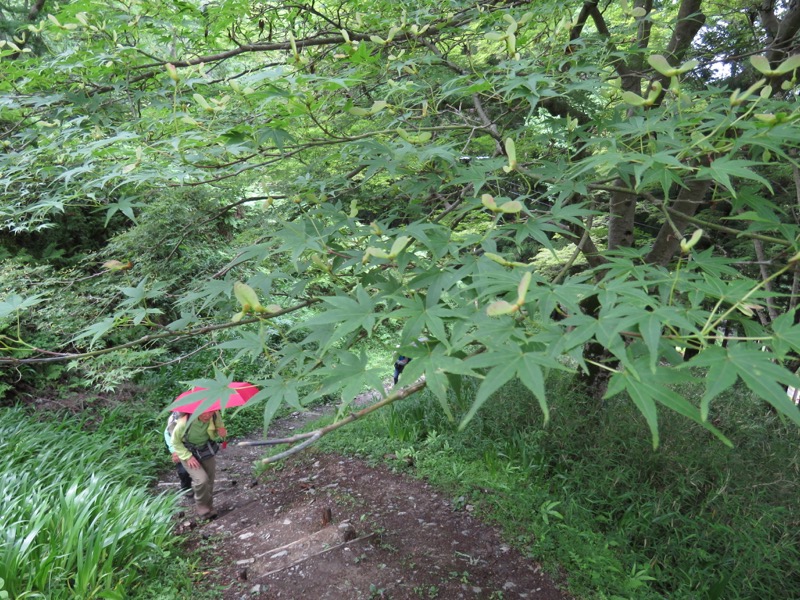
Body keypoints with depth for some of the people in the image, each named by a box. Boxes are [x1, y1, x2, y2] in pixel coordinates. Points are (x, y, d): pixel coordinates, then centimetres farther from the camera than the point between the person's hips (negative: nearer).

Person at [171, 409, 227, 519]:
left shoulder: (215, 416, -26)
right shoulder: (184, 422, -35)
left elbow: (220, 428, -4)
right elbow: (175, 441, -17)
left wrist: (221, 432, -28)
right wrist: (188, 457, -24)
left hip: (207, 450, 4)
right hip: (189, 452, -4)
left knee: (210, 481, 10)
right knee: (201, 480, -19)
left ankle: (208, 507, 33)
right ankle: (203, 510, 5)